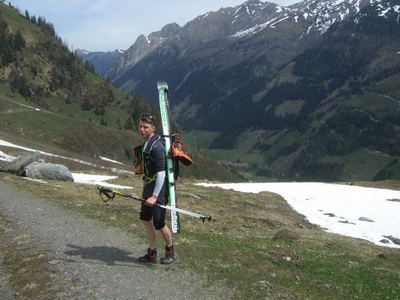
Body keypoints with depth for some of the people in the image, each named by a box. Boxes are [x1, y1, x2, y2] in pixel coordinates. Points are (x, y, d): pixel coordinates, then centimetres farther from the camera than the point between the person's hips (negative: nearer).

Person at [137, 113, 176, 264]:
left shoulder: (157, 146, -22)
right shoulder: (146, 142, 9)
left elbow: (161, 173, -27)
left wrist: (155, 196, -29)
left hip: (160, 187, -10)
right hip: (149, 185, 10)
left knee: (158, 223, -5)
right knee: (145, 218, 11)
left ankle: (170, 250, 20)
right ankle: (152, 254, 22)